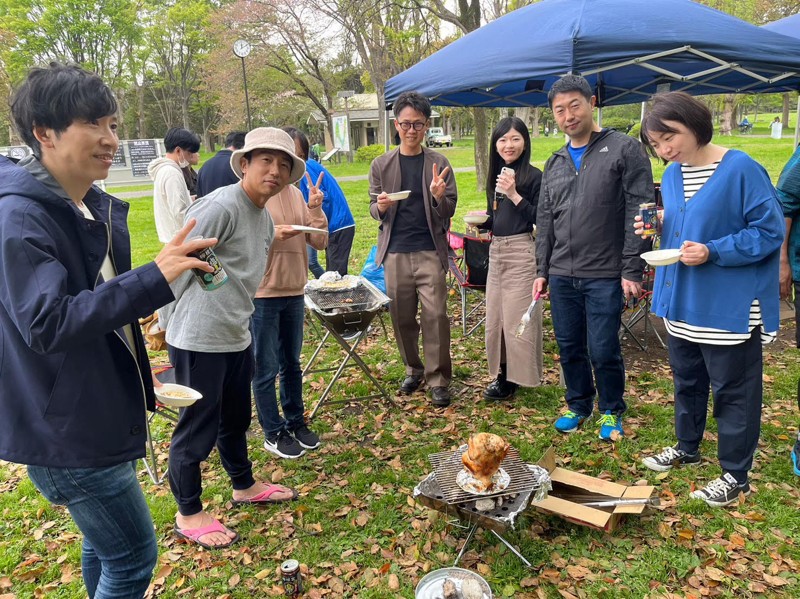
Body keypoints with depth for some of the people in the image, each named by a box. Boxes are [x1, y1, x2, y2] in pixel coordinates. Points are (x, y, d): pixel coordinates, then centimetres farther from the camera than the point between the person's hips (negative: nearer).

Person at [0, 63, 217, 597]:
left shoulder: (99, 207, 6)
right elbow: (46, 324, -31)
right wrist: (153, 278, -39)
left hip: (98, 412, 8)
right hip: (65, 427, -8)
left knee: (106, 547, 22)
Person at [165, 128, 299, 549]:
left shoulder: (265, 219, 11)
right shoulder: (221, 206, -19)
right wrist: (167, 324, -12)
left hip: (237, 337, 9)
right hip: (199, 341, -9)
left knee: (236, 419, 24)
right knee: (198, 428, 6)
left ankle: (244, 486, 44)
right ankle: (188, 515, 26)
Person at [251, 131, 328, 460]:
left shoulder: (296, 194, 7)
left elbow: (319, 242, 5)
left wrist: (316, 209, -9)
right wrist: (271, 235, -23)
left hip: (294, 291, 5)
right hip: (261, 295, -5)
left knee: (292, 364, 18)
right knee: (266, 369, 7)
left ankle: (295, 422, 34)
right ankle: (273, 433, 23)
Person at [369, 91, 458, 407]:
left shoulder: (438, 163, 2)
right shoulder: (381, 165, 5)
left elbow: (449, 211, 2)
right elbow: (373, 208, 10)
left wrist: (439, 197, -20)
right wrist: (381, 206, -14)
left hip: (430, 251, -2)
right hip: (395, 252, 2)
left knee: (435, 315, -4)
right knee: (401, 316, 9)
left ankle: (438, 380, 9)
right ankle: (413, 369, 29)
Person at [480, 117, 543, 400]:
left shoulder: (534, 176, -8)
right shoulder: (496, 175, 12)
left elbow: (539, 219, -15)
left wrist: (514, 194, -21)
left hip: (521, 251, -7)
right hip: (496, 250, 8)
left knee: (517, 317, -2)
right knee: (495, 316, 11)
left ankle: (515, 377, 12)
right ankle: (503, 374, 24)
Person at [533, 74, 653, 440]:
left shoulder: (624, 150, -4)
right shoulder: (555, 163, 13)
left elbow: (639, 213, -9)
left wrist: (632, 270, -13)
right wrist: (542, 270, 13)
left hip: (605, 275, -5)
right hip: (561, 276, 5)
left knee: (603, 350, 1)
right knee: (569, 348, 13)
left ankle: (611, 412, 24)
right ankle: (578, 405, 33)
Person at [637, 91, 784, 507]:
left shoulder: (742, 170, -16)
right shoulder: (671, 175, 5)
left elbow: (769, 231, -15)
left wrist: (712, 252, -24)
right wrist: (657, 227, -4)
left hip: (729, 306, -7)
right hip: (682, 301, 7)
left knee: (732, 390, 6)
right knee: (687, 380, 21)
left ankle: (735, 475, 22)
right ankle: (687, 447, 42)